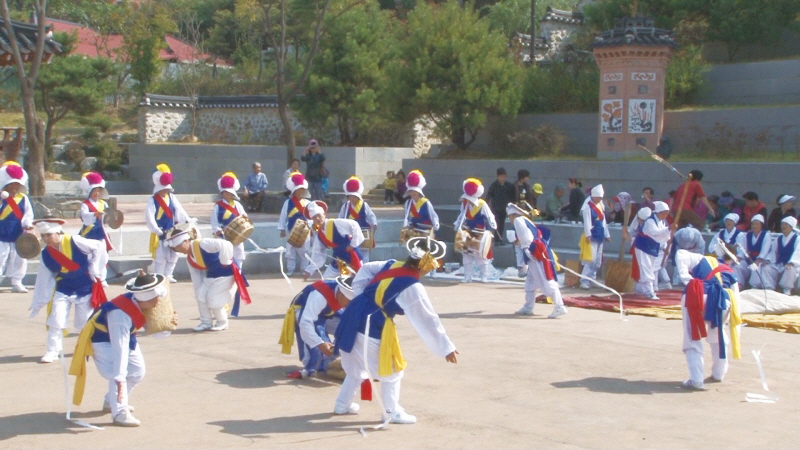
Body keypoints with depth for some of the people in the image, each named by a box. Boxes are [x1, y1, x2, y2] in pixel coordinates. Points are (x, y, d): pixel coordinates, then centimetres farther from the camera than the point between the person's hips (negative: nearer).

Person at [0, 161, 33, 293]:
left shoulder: (24, 199, 2)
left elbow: (28, 214, 1)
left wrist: (27, 224, -17)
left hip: (18, 238, 3)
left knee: (19, 261, 11)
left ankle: (16, 282, 23)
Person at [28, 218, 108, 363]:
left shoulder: (74, 242, -21)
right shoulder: (46, 254, -8)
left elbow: (99, 247, -16)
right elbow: (44, 280, -1)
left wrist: (94, 268, -13)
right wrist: (38, 303, 2)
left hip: (85, 289, -3)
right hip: (63, 290, 3)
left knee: (83, 322, 7)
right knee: (56, 321, -10)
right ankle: (52, 351, 5)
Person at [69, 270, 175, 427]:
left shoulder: (144, 304, -19)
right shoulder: (120, 314, -42)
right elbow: (119, 349, -46)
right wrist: (120, 379, -49)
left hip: (126, 336, 8)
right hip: (104, 341, -8)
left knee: (137, 372, 10)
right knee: (116, 372, -29)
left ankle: (111, 402, 31)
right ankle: (120, 412, -24)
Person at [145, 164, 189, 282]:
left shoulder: (172, 197, 7)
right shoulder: (152, 200, -10)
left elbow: (179, 210, -2)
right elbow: (149, 218, -19)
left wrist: (187, 221, -16)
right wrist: (158, 231, -27)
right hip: (159, 233, -5)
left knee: (173, 256, 9)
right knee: (160, 257, -6)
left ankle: (168, 276, 22)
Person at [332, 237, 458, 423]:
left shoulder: (391, 265, 3)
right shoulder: (412, 289, -18)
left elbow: (365, 271, 17)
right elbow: (428, 320, -15)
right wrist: (446, 347, -10)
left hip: (353, 317, 8)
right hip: (371, 330, -8)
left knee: (357, 367, 26)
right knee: (391, 370, 11)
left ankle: (342, 405, 36)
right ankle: (392, 412, 17)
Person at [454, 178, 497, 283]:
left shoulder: (482, 204, -21)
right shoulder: (464, 203, -8)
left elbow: (489, 217, -14)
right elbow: (462, 215, 5)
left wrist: (492, 229, -10)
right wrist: (458, 226, 4)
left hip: (480, 235, -4)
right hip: (468, 233, 4)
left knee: (481, 255, 3)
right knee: (467, 254, 5)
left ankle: (484, 276, 13)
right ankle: (467, 276, 10)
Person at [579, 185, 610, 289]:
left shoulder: (600, 205, 14)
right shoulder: (587, 207, -11)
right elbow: (587, 221, -18)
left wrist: (606, 234, 18)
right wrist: (588, 235, -25)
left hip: (599, 237, 8)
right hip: (591, 237, -8)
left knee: (598, 261, 12)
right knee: (590, 260, -13)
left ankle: (592, 280, 22)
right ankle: (584, 282, -12)